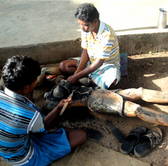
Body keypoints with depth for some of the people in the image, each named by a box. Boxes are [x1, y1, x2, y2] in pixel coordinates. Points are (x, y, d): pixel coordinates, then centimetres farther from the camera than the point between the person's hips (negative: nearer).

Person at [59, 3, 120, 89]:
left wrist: (77, 77, -27)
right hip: (91, 61, 6)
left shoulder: (107, 34, -29)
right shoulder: (86, 29, -9)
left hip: (108, 64, -6)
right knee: (63, 65, -10)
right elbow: (85, 51, -1)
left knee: (111, 80, -40)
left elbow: (99, 62, -28)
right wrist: (78, 71, -16)